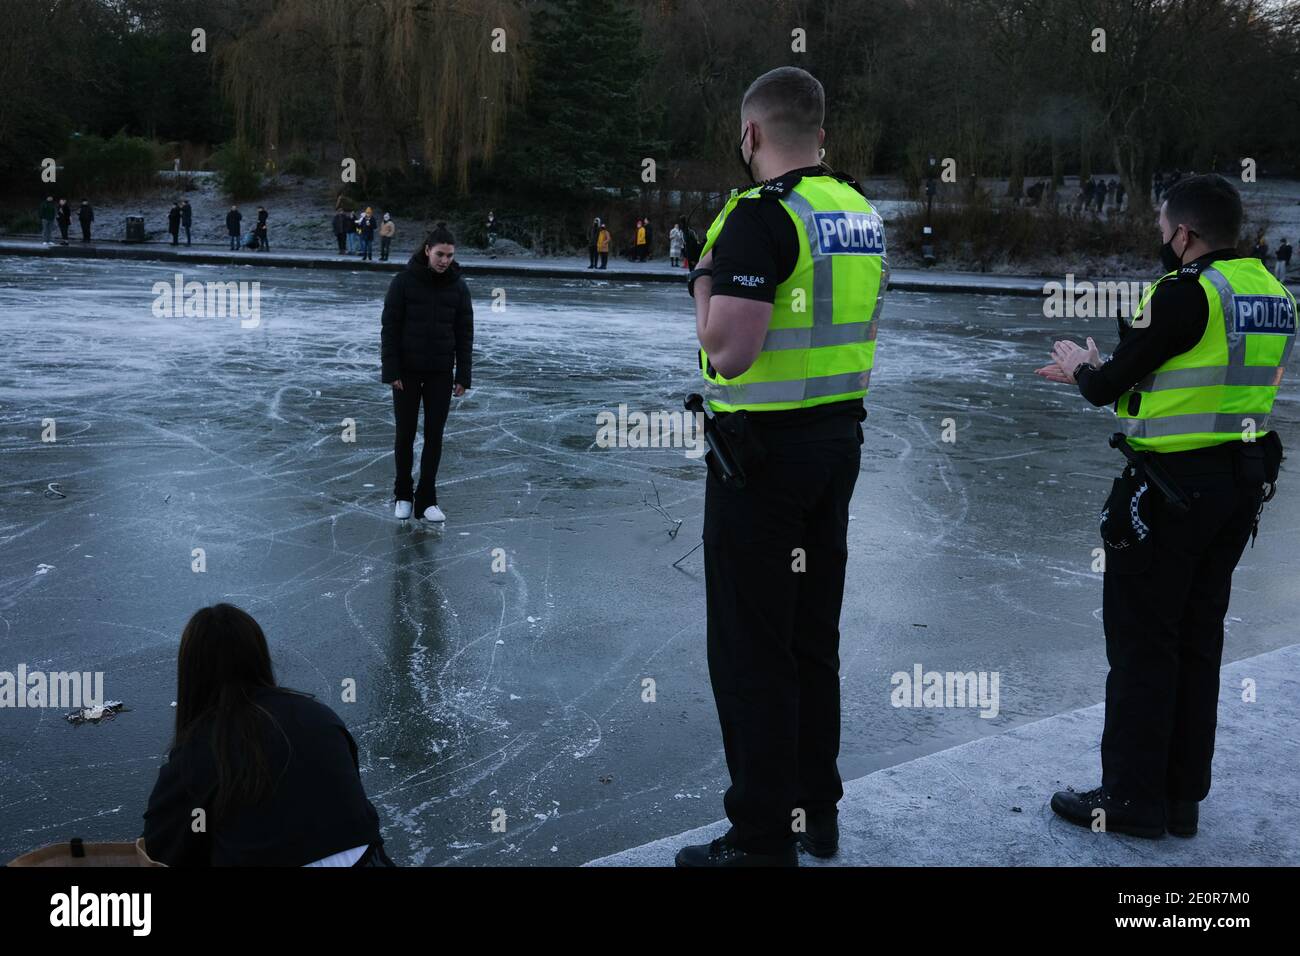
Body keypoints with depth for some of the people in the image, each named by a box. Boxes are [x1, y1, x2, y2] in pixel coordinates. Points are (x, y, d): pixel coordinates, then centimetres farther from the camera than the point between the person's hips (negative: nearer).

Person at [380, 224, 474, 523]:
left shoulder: (457, 285, 0)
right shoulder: (404, 281, -8)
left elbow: (464, 332, 2)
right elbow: (390, 327, -7)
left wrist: (463, 376, -2)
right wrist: (390, 371, -11)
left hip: (440, 374, 2)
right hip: (407, 372, -2)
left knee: (434, 436, 3)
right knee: (405, 434, 6)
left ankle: (426, 500, 11)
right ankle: (403, 496, 21)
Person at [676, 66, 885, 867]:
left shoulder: (763, 215, -17)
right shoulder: (864, 216, 9)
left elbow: (730, 352, -24)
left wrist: (705, 281, -6)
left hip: (763, 449, -8)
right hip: (839, 439, 8)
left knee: (751, 648, 1)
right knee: (814, 634, 17)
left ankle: (763, 839, 10)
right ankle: (816, 812, 29)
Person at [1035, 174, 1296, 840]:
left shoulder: (1187, 293, -18)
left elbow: (1109, 386, -13)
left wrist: (1082, 370, 10)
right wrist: (1104, 372, 19)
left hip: (1169, 491, -8)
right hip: (1240, 485, 8)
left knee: (1141, 643, 2)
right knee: (1198, 642, 15)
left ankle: (1132, 800, 11)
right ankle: (1184, 798, 24)